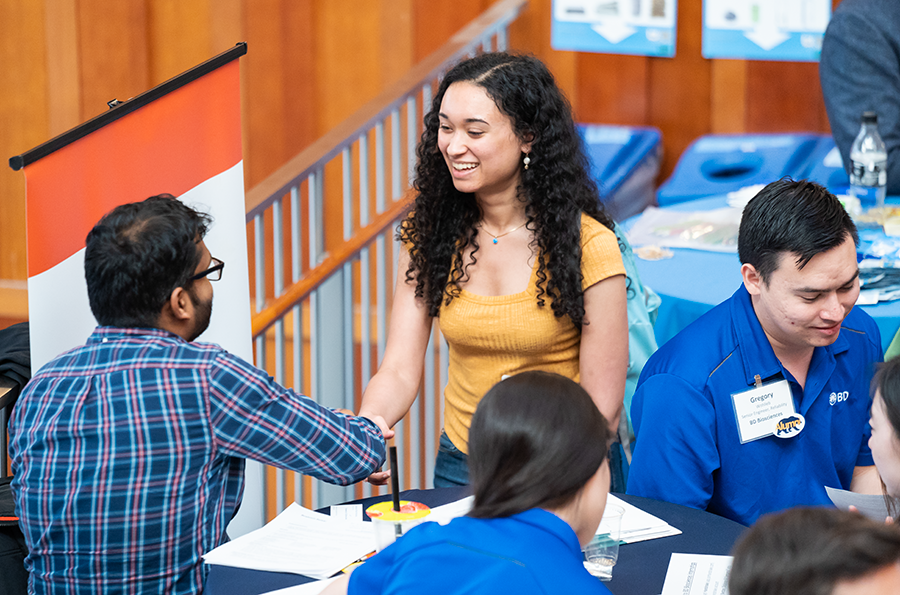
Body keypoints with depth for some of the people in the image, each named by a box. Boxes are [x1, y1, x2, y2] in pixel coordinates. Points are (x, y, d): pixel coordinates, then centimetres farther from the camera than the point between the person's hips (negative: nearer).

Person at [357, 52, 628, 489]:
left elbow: (602, 407, -8)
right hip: (460, 465, 3)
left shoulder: (586, 244, -10)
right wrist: (364, 428, -22)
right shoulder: (430, 232, 1)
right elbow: (400, 370, -2)